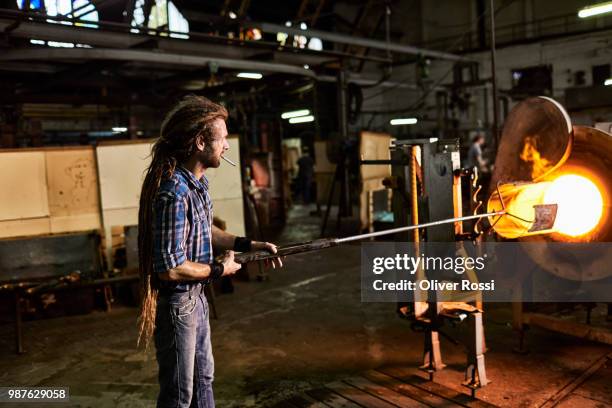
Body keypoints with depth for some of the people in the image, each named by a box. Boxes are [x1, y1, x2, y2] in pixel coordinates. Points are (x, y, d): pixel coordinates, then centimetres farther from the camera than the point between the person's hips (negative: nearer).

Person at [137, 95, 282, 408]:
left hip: (195, 297, 9)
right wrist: (220, 270, -15)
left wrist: (250, 245, 6)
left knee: (203, 378, 24)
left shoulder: (198, 182, 1)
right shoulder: (174, 193, -29)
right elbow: (170, 269, -28)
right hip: (175, 303, -9)